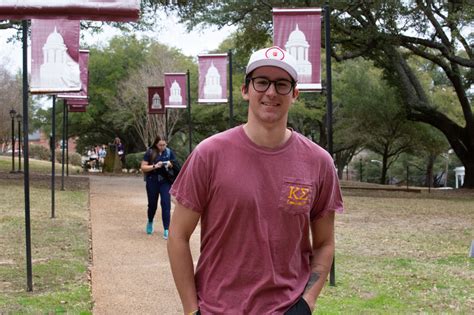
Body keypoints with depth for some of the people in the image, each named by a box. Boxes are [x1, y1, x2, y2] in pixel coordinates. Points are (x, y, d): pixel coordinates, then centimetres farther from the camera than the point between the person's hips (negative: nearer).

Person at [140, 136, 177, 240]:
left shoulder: (169, 152, 0)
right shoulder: (150, 152, -5)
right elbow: (143, 167, -6)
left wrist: (171, 165, -14)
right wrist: (155, 166, -20)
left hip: (165, 182, 0)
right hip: (152, 182, 0)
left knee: (166, 204, -9)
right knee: (152, 204, 13)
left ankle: (166, 230, -6)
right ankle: (150, 222, 42)